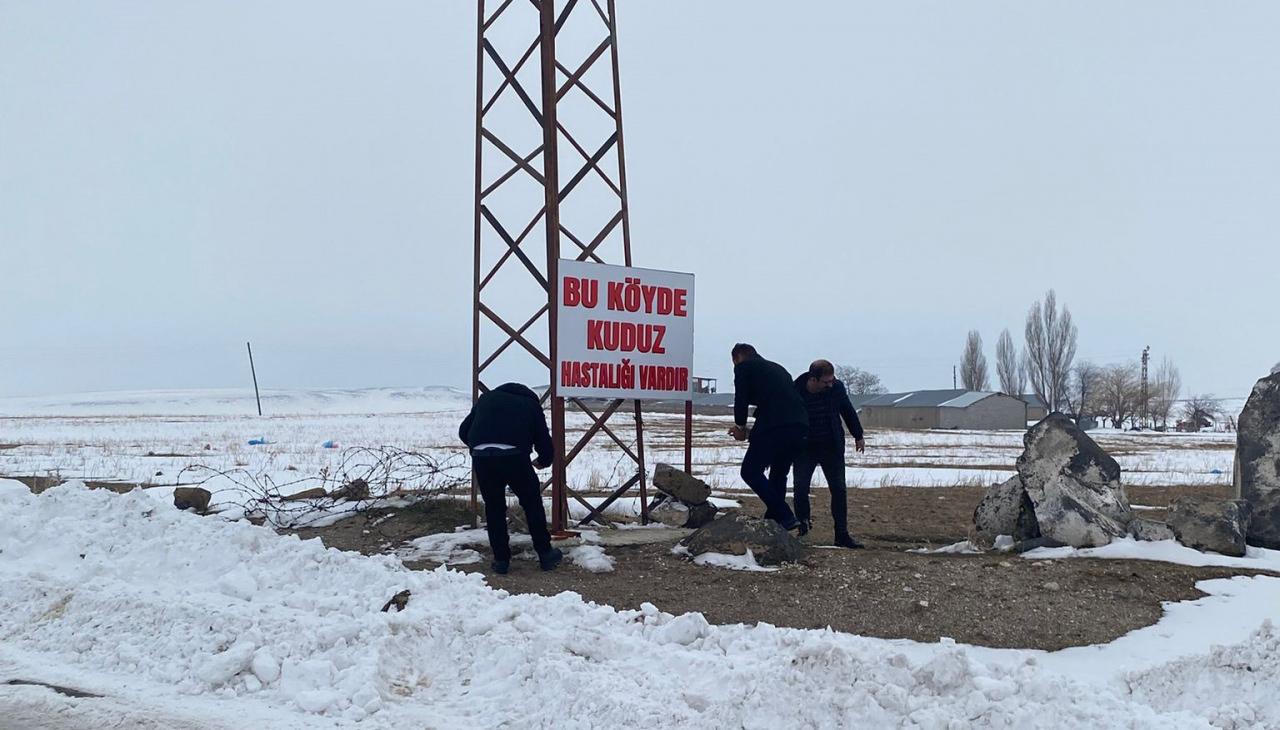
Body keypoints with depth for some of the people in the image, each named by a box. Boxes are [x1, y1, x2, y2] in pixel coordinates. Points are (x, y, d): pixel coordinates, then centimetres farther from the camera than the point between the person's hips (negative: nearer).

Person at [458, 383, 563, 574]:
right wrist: (543, 461, 39)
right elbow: (543, 439, 18)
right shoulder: (531, 403, 21)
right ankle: (545, 554, 22)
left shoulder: (486, 399, 27)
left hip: (481, 457, 2)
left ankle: (501, 559, 17)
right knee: (532, 504, 15)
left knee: (493, 508, 16)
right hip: (514, 456, -2)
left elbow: (463, 431, 26)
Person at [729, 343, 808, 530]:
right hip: (800, 426, 8)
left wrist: (740, 427, 18)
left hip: (773, 428, -8)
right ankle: (773, 521, 19)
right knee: (778, 474, 21)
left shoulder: (743, 367, 10)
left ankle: (785, 517, -6)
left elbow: (741, 399, 1)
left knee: (750, 472, 2)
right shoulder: (778, 369, 30)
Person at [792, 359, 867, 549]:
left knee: (839, 489, 1)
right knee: (801, 489, -12)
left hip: (832, 447, 2)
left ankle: (842, 534, 9)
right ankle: (803, 525, 5)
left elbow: (848, 411, 7)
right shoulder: (795, 392, -19)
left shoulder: (837, 388, -11)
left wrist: (858, 436, 16)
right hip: (804, 448, -2)